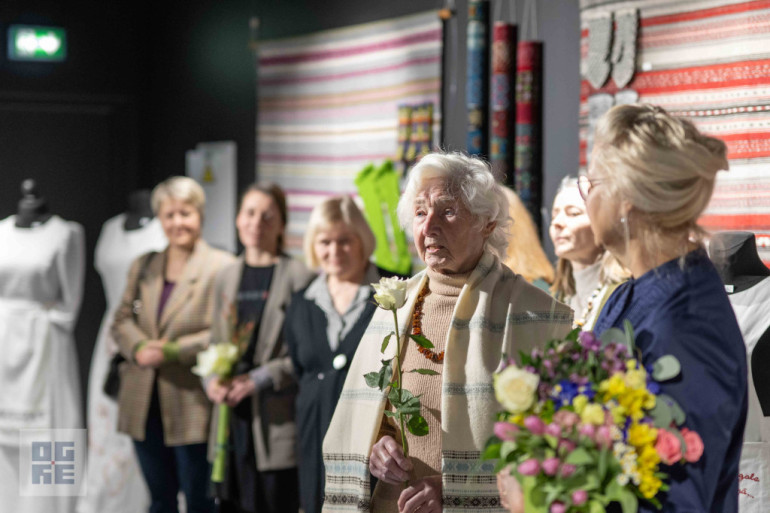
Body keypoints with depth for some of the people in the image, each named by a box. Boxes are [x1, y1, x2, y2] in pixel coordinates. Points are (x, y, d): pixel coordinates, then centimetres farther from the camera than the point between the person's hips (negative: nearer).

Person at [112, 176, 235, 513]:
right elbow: (122, 320, 12)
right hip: (145, 405, 6)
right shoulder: (143, 266, 15)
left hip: (191, 402, -6)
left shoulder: (222, 267, -6)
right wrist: (139, 347, -9)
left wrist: (173, 351, -19)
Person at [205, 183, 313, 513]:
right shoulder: (226, 278, 15)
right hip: (233, 417, 5)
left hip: (278, 420, -5)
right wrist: (211, 380, 1)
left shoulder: (298, 276, -5)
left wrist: (260, 379, -15)